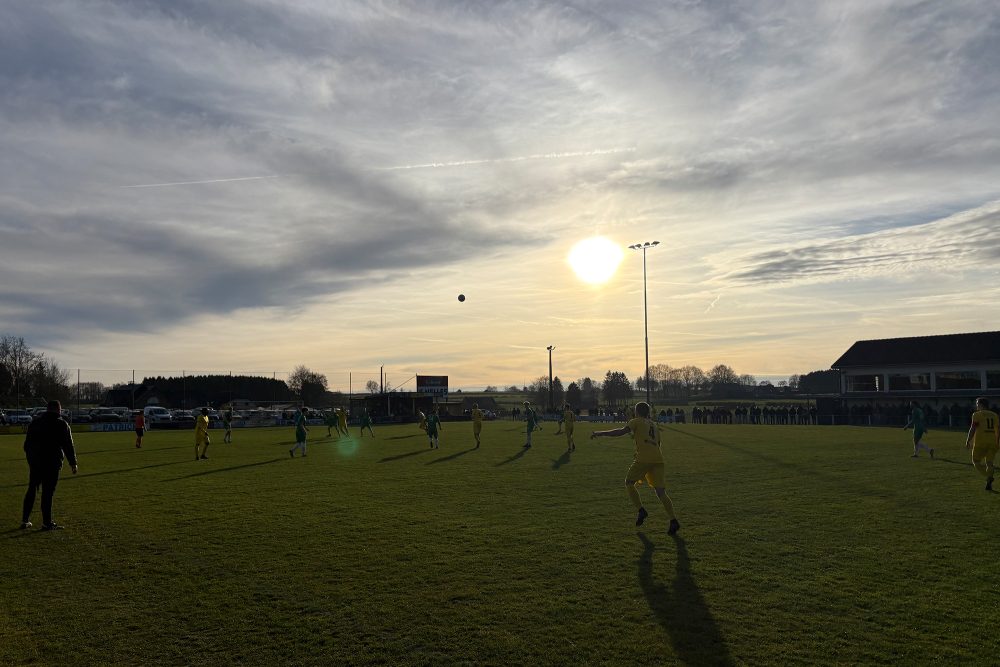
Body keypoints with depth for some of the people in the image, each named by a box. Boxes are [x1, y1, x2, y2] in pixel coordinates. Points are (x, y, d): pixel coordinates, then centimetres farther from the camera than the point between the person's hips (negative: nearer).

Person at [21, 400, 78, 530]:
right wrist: (73, 463, 1)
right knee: (48, 492, -4)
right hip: (52, 462, -5)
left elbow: (27, 443, 16)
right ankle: (47, 523, -1)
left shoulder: (35, 422, 12)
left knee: (31, 490, 16)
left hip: (34, 462, 5)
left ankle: (25, 520, 21)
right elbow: (68, 445, -4)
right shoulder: (61, 424, -3)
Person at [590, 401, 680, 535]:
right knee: (661, 492, 5)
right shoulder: (654, 425, 27)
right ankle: (673, 521, -6)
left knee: (629, 482, 14)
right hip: (658, 459, 6)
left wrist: (600, 434, -6)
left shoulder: (636, 422, 8)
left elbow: (622, 431, -7)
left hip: (643, 459, -6)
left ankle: (641, 510, 3)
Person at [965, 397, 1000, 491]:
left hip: (981, 442, -5)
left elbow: (973, 428, -10)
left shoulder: (977, 414, -3)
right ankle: (989, 483, 1)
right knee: (989, 463, 9)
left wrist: (968, 441, -7)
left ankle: (988, 477, -16)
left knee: (976, 461, 6)